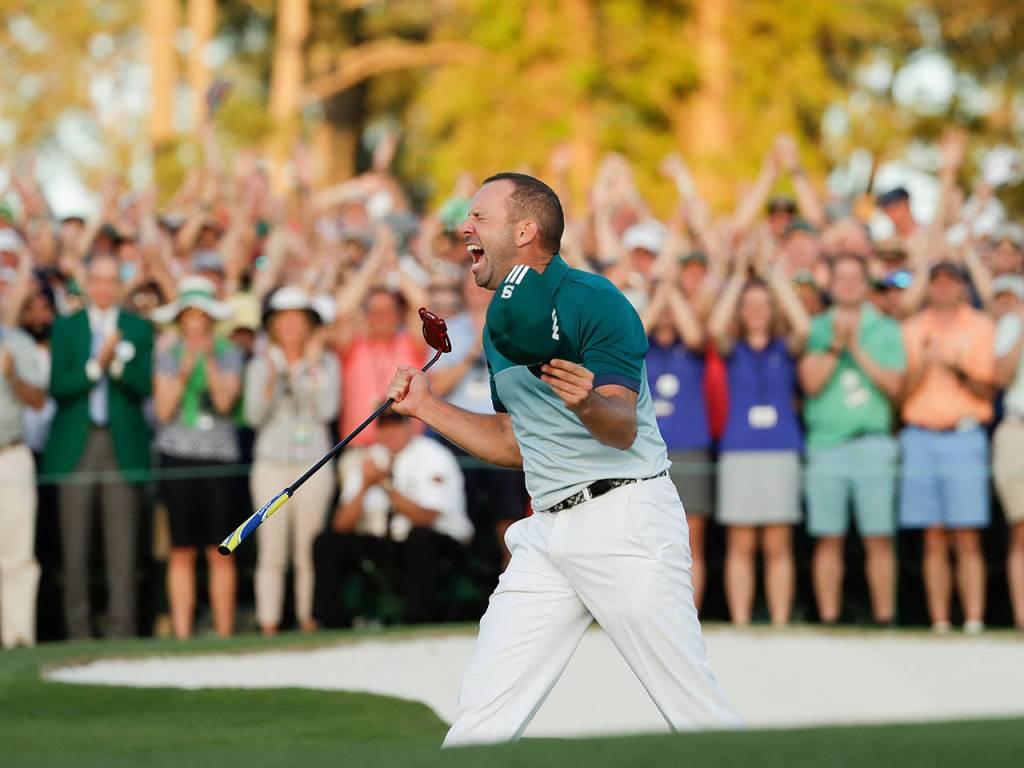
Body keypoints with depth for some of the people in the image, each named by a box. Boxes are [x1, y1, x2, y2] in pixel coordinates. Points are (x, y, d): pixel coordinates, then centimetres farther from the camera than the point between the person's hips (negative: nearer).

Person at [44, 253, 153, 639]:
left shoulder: (139, 329, 8)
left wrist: (117, 362, -18)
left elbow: (144, 386, -2)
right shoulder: (65, 328, 8)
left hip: (122, 444, 0)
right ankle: (77, 629, 6)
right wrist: (96, 365, -15)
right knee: (75, 545, 1)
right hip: (75, 445, 0)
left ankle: (121, 628, -1)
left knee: (122, 545, -3)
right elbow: (57, 387, -3)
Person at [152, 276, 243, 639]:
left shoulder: (229, 354, 8)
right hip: (177, 456, 0)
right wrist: (184, 371, -10)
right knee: (181, 553, 0)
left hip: (219, 458, 0)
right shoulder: (168, 355, 9)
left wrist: (209, 361, -14)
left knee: (220, 553, -3)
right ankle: (182, 633, 2)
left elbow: (225, 400, -6)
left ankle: (224, 632, 1)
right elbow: (164, 409, 0)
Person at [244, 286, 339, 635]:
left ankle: (307, 621, 1)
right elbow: (254, 415, -1)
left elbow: (328, 409, -6)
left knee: (308, 551, -3)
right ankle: (268, 627, -2)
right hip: (271, 465, 1)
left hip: (313, 464, -1)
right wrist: (271, 377, -12)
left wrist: (312, 368, -8)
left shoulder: (326, 363, 7)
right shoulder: (261, 365, 10)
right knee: (271, 552, -3)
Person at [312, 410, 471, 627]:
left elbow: (425, 517, -24)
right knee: (326, 543, -10)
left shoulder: (431, 455, -11)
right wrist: (364, 486, -18)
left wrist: (386, 485, -30)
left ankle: (419, 623, -31)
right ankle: (332, 624, -7)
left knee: (420, 537, -38)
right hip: (381, 544, 5)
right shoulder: (370, 459, 3)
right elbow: (342, 526, -3)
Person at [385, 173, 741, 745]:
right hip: (548, 533, 8)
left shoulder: (593, 300, -9)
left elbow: (624, 430, -18)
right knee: (481, 716, 1)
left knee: (696, 710, -10)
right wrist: (426, 406, 19)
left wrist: (586, 403, -39)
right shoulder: (501, 325, 17)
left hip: (625, 519, -8)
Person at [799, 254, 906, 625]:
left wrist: (857, 350, -6)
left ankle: (883, 618, -1)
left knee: (879, 539, -4)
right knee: (829, 539, 0)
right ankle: (828, 619, 3)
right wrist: (836, 345, -10)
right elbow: (811, 382, -2)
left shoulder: (886, 329, 10)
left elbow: (894, 384, -1)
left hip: (873, 441, 0)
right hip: (825, 442, 0)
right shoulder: (816, 328, 10)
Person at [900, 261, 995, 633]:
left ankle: (974, 622, -11)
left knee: (967, 539, -8)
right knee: (934, 540, 1)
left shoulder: (981, 327, 7)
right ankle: (939, 624, 0)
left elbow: (986, 391, 1)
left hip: (964, 437, -2)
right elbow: (900, 391, 7)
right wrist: (923, 363, -9)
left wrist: (958, 367, -16)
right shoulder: (912, 330, 13)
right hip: (921, 438, 2)